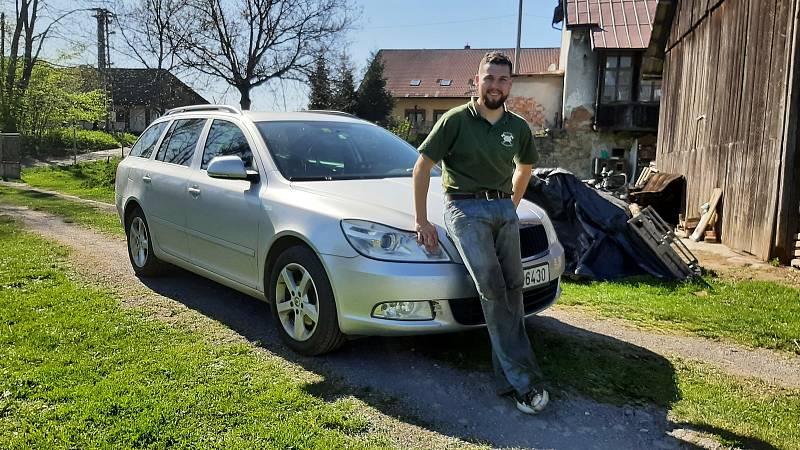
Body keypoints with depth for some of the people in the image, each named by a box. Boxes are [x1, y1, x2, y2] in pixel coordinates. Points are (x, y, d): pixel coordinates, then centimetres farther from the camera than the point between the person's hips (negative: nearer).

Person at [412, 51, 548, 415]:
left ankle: (508, 378, 6)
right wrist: (421, 221, -6)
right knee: (492, 290, -16)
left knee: (512, 289, -3)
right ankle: (525, 382, -13)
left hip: (504, 210, 5)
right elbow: (422, 167, -4)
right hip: (465, 208, -5)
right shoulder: (456, 120, -6)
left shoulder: (518, 128, 9)